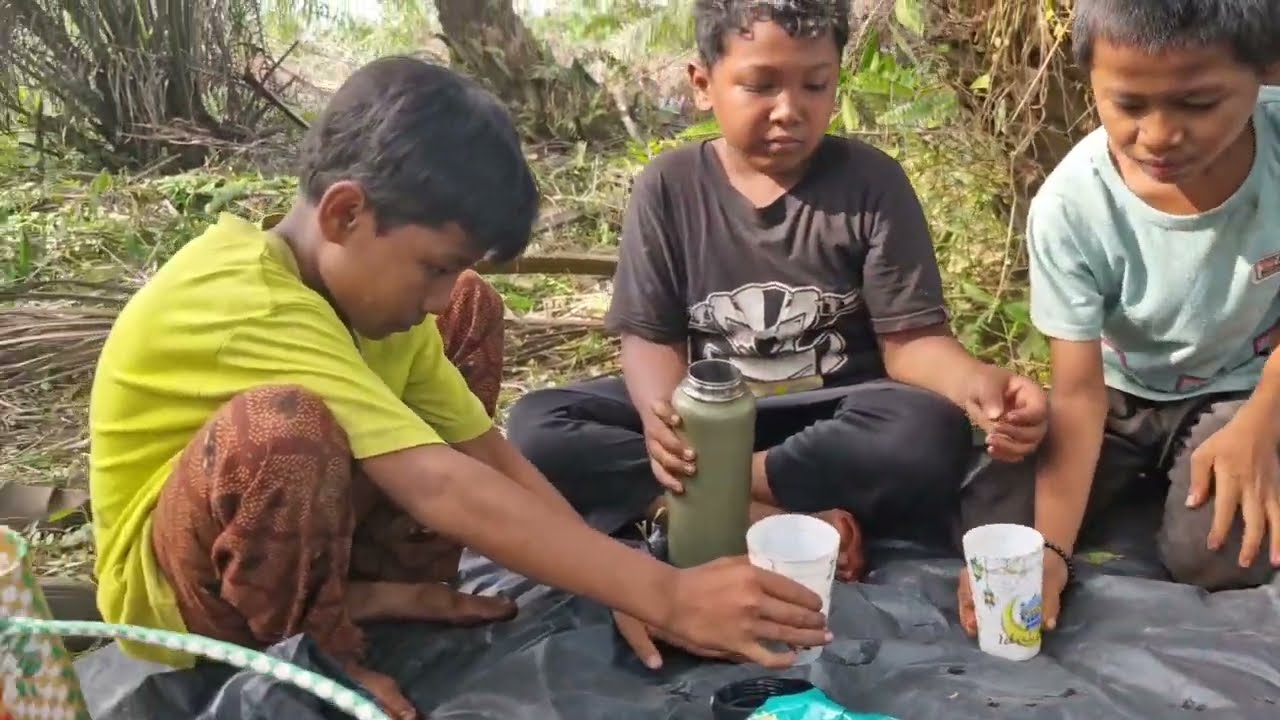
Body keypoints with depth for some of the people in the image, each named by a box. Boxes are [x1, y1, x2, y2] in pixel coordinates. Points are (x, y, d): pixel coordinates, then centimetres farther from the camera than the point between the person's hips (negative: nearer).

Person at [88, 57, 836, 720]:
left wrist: (621, 586, -16)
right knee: (284, 426, -42)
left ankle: (386, 585, -2)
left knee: (472, 312, -1)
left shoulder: (365, 283, -8)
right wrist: (663, 595, -42)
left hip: (295, 533, 7)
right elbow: (441, 489, -41)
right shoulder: (246, 299, -34)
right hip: (171, 587, -7)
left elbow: (492, 454, -7)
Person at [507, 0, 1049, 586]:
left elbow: (910, 339, -9)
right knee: (535, 426, -21)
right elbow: (650, 335, -6)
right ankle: (787, 524, -28)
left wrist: (974, 382, -33)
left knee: (929, 438, -34)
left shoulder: (871, 182, -7)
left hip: (835, 421, -1)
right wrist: (660, 413, -30)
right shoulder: (668, 187, -4)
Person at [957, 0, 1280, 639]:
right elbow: (1078, 390, -24)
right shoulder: (1071, 206, -26)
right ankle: (1142, 482, 12)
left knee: (1216, 556, -27)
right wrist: (1050, 547, -35)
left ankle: (1171, 485, 8)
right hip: (1121, 399, 1)